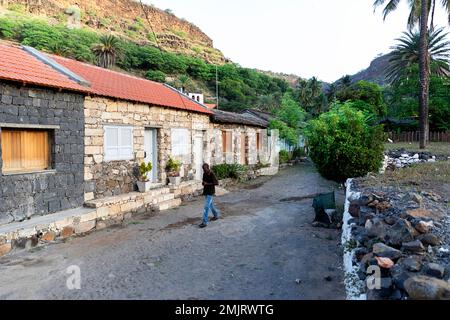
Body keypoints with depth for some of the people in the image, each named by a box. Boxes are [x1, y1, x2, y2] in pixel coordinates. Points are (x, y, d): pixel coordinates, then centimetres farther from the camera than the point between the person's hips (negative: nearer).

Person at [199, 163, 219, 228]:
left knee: (206, 207, -12)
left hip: (210, 192, -8)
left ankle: (205, 222, -10)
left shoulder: (212, 174, -16)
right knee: (210, 204, 21)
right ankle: (216, 215, 41)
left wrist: (208, 184, -21)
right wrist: (203, 183, -3)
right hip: (206, 192, 8)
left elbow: (216, 183, -19)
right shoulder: (204, 174, 7)